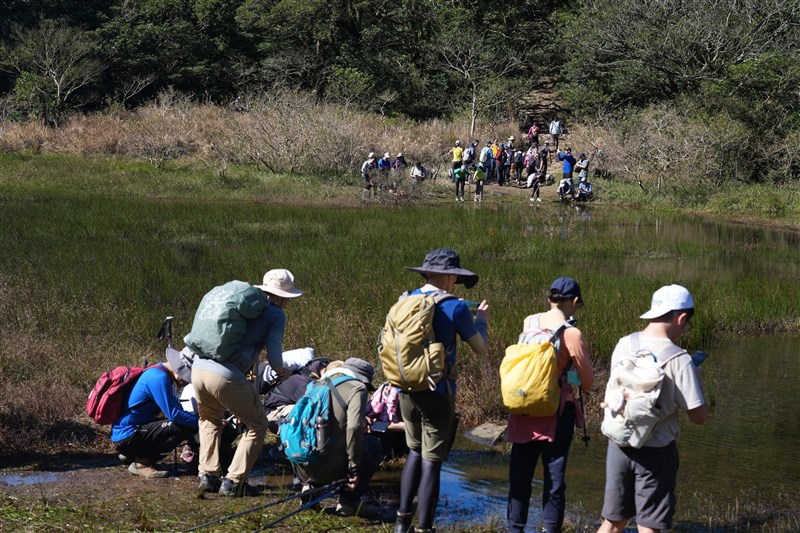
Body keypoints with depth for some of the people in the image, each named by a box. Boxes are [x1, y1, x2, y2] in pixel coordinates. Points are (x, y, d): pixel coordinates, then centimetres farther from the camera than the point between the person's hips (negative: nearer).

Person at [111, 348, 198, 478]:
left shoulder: (159, 374, 11)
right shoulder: (159, 378, -20)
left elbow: (176, 408, 17)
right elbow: (174, 414, -22)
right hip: (127, 437, -10)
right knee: (182, 427, -20)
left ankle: (130, 455, 16)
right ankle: (142, 463, -9)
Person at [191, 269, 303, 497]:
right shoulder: (276, 314, 4)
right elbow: (274, 357, 1)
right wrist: (281, 372, 22)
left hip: (199, 368, 6)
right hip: (226, 377, -6)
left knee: (209, 420, 31)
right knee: (257, 425, 13)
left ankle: (208, 475, 23)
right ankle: (233, 482, 7)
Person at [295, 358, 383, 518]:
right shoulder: (357, 389, -1)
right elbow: (354, 428, -16)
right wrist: (354, 469, -10)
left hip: (303, 469, 7)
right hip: (329, 467, -6)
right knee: (374, 445, 18)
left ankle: (311, 485, 14)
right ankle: (349, 501, 8)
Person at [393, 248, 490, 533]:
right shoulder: (455, 307, -12)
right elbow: (481, 349, -3)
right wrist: (482, 319, 16)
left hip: (407, 390, 5)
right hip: (437, 393, -5)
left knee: (415, 451, 22)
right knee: (431, 461, 3)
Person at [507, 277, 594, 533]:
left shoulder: (528, 323, -1)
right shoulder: (572, 335, -14)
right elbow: (588, 383, -7)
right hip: (556, 411, -4)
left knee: (519, 472, 13)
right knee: (554, 475, 6)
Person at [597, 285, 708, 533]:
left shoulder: (623, 345, -2)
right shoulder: (679, 360, -16)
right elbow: (699, 416, -13)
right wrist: (695, 375, 3)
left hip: (619, 445, 5)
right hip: (656, 451, -4)